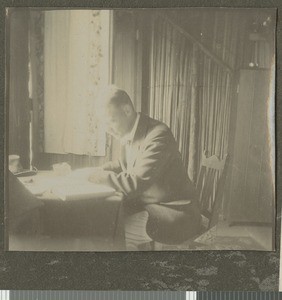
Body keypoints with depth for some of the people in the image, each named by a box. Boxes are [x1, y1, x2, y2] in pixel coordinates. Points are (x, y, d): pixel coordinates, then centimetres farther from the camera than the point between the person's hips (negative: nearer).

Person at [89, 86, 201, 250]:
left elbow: (135, 184, -28)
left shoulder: (158, 135, -23)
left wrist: (97, 176, -18)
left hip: (175, 212, -8)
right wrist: (98, 169, 2)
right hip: (147, 204, 8)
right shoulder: (129, 134, 3)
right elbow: (124, 165, 21)